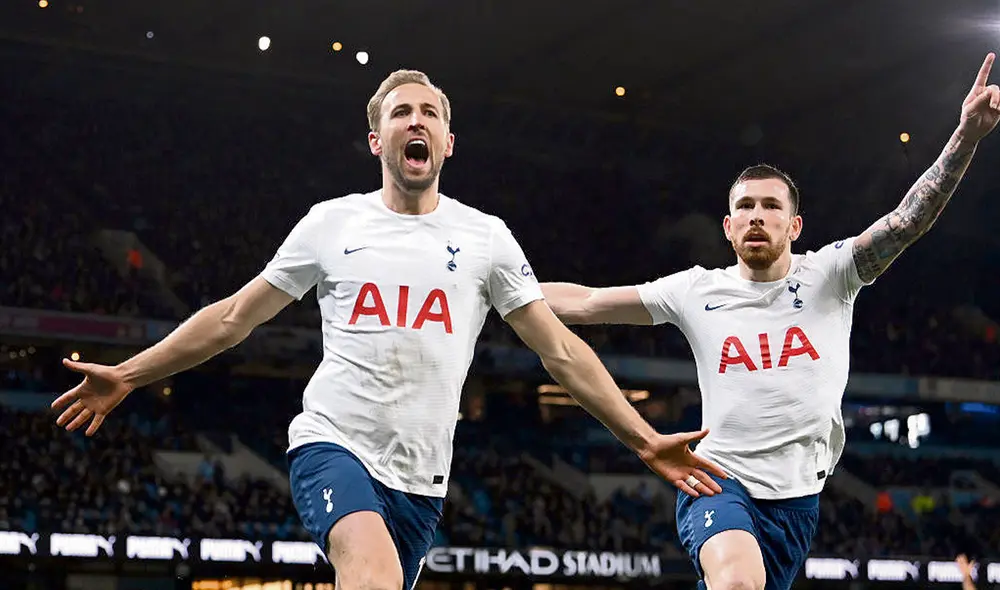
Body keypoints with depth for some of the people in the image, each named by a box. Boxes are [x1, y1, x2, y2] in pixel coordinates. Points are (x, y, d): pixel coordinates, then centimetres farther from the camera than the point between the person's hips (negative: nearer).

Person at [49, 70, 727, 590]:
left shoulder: (485, 236, 7)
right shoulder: (331, 223, 6)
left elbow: (561, 351, 7)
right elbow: (234, 318, 13)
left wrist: (644, 439, 0)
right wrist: (128, 375, 10)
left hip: (420, 477, 2)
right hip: (333, 442, -2)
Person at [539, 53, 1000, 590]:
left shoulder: (828, 276, 2)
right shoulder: (697, 290, 4)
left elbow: (908, 221, -11)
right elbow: (585, 303, 7)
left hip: (797, 496, 2)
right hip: (720, 480, -2)